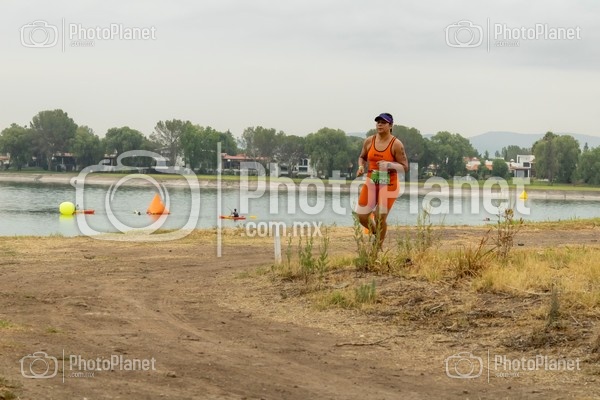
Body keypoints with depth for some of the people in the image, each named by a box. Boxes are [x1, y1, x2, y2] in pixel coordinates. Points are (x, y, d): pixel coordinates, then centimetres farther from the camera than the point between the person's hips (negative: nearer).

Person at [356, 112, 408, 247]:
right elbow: (362, 157, 19)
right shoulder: (369, 141, 2)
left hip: (388, 185, -4)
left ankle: (378, 247, 11)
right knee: (361, 216, 0)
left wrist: (389, 165, -25)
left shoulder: (396, 144, -10)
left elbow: (405, 167, -9)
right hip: (371, 183, 4)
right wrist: (361, 167, -2)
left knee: (381, 217, -8)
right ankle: (375, 232, 32)